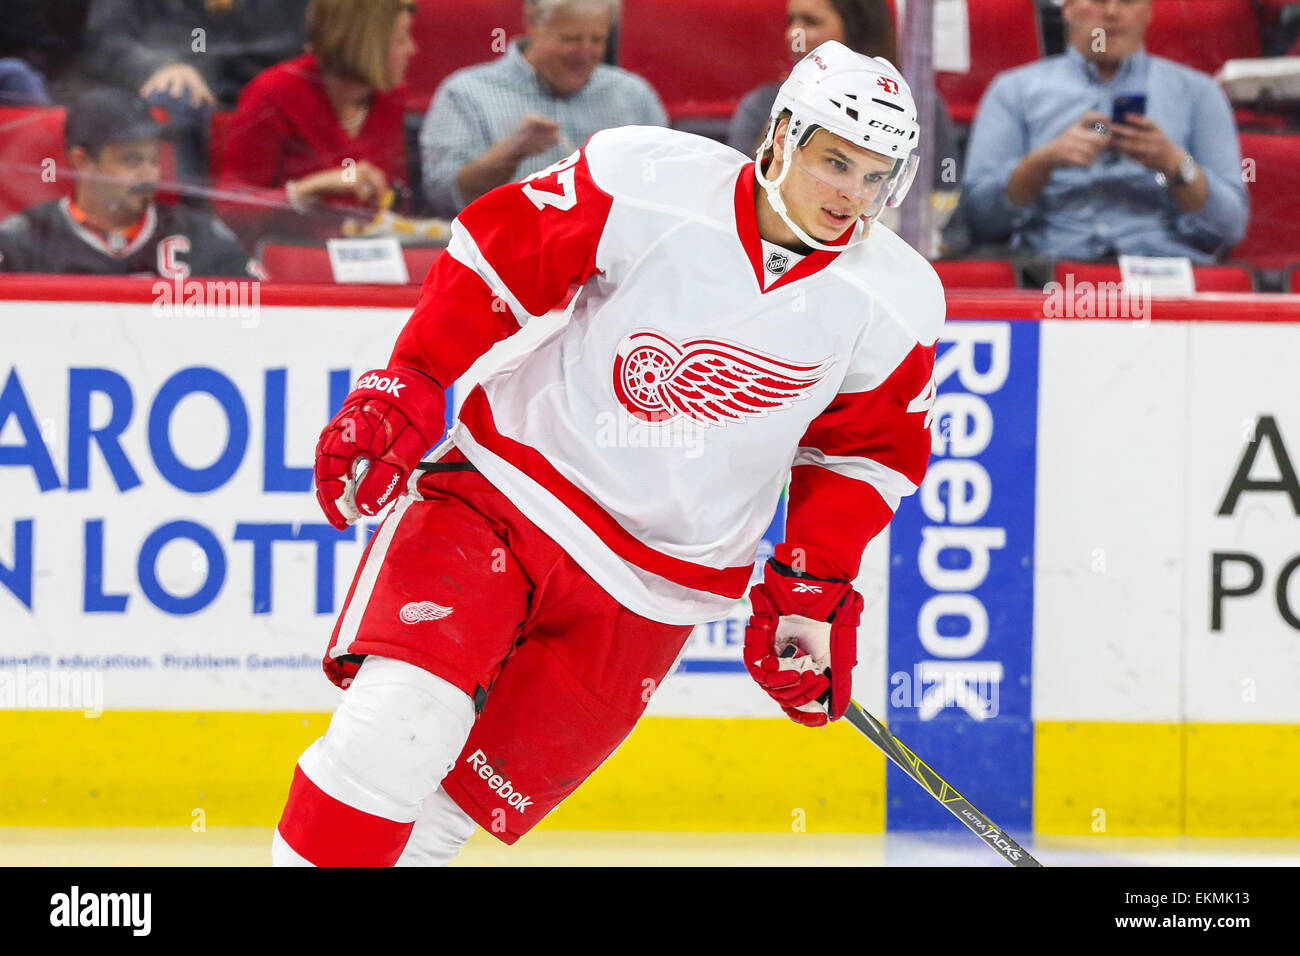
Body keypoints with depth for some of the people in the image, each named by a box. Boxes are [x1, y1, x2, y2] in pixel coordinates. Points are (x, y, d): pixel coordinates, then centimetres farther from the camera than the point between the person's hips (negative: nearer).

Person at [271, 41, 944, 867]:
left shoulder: (896, 304, -6)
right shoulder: (651, 185, -15)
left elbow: (866, 450, 8)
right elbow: (499, 251, -4)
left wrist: (813, 590, 2)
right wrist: (407, 385, -8)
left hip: (655, 591, 2)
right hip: (511, 489, -2)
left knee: (459, 801, -2)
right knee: (397, 723, -23)